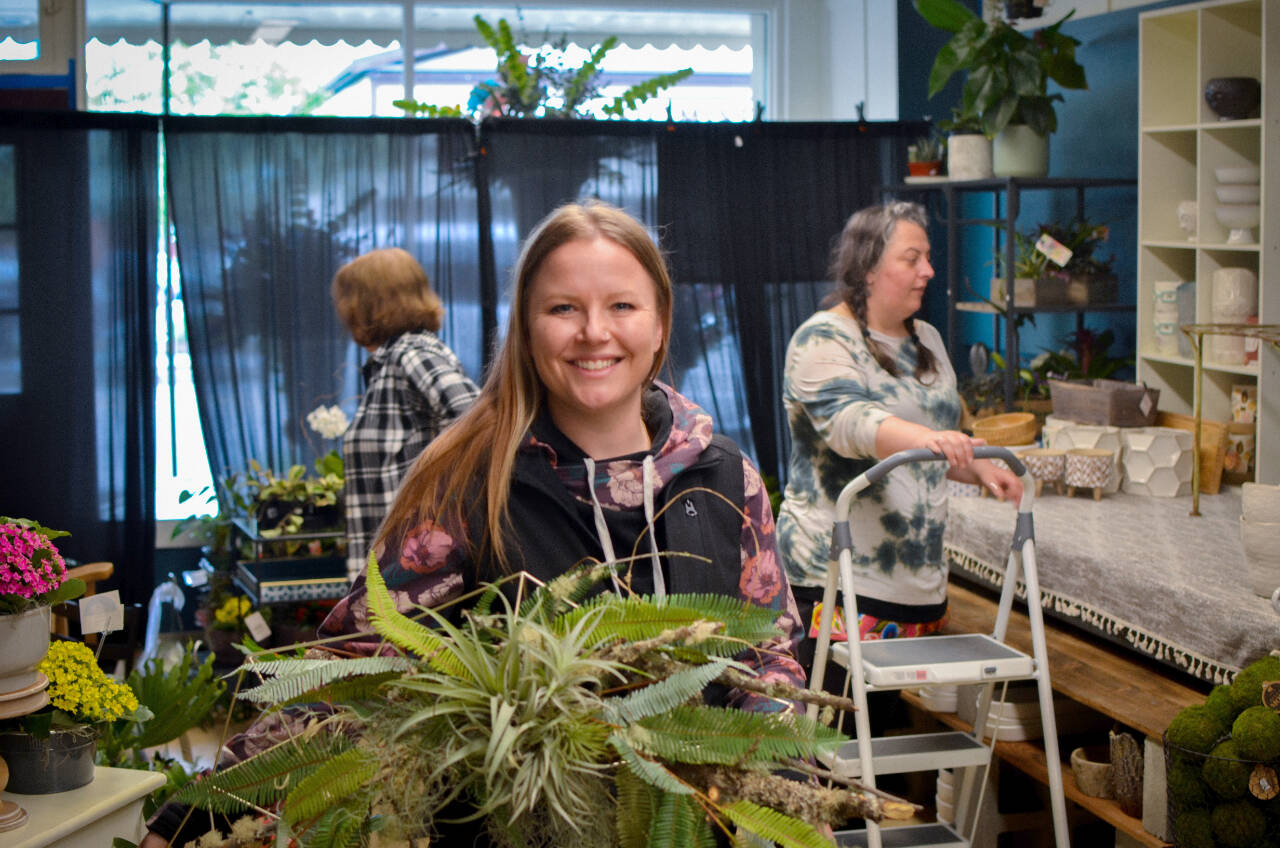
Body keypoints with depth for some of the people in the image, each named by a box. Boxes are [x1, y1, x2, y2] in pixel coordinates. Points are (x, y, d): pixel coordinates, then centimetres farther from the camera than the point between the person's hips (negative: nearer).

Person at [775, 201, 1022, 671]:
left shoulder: (925, 340, 17)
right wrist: (924, 437, -42)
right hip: (839, 574, -7)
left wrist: (979, 469, 9)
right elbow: (845, 420, -27)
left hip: (918, 574, 7)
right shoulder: (823, 341, -8)